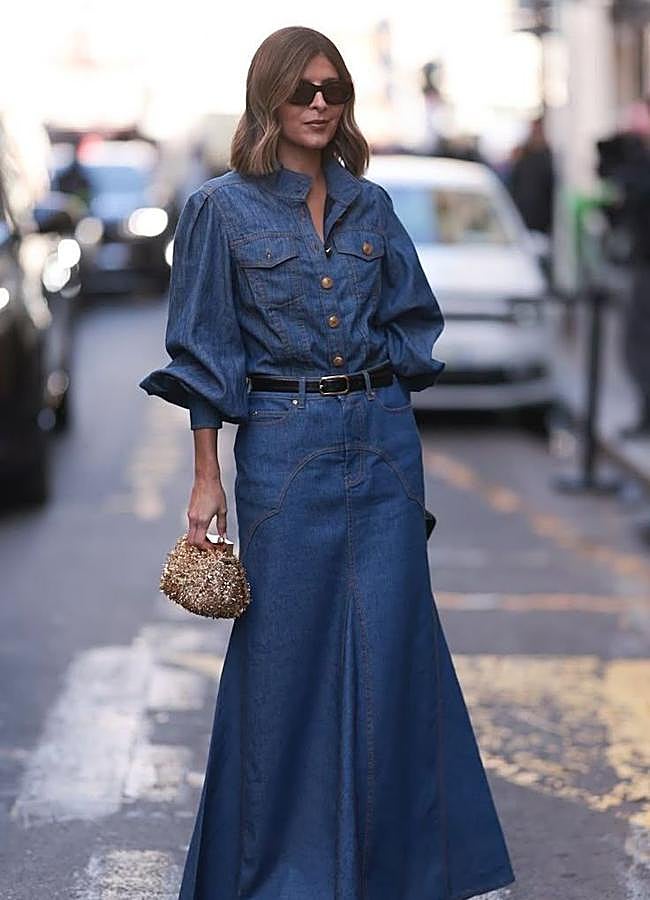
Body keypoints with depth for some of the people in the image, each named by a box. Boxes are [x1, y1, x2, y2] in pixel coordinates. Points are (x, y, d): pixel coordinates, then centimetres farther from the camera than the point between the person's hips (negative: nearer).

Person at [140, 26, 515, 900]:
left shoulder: (370, 206, 8)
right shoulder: (223, 208, -2)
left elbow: (412, 323, 17)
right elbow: (205, 352, -2)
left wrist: (385, 418, 7)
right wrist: (207, 476, -5)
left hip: (384, 441, 3)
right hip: (283, 444, -3)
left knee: (390, 648, 4)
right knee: (287, 652, 3)